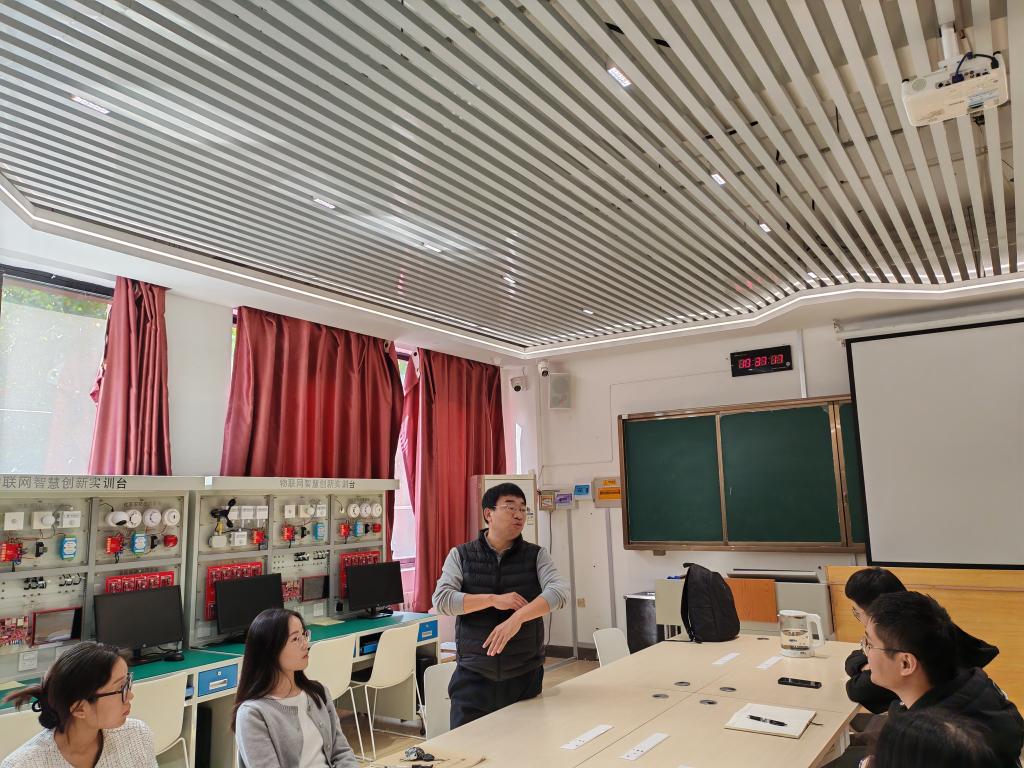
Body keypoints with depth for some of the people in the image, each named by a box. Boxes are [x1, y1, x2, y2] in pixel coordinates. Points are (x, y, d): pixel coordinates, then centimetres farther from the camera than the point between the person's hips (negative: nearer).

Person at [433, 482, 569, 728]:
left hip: (525, 676, 1)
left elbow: (559, 591, -17)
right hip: (473, 675, -1)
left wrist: (517, 617, -31)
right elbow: (441, 599, -12)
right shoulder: (461, 555, 0)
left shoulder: (536, 555, 0)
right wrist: (493, 600, -21)